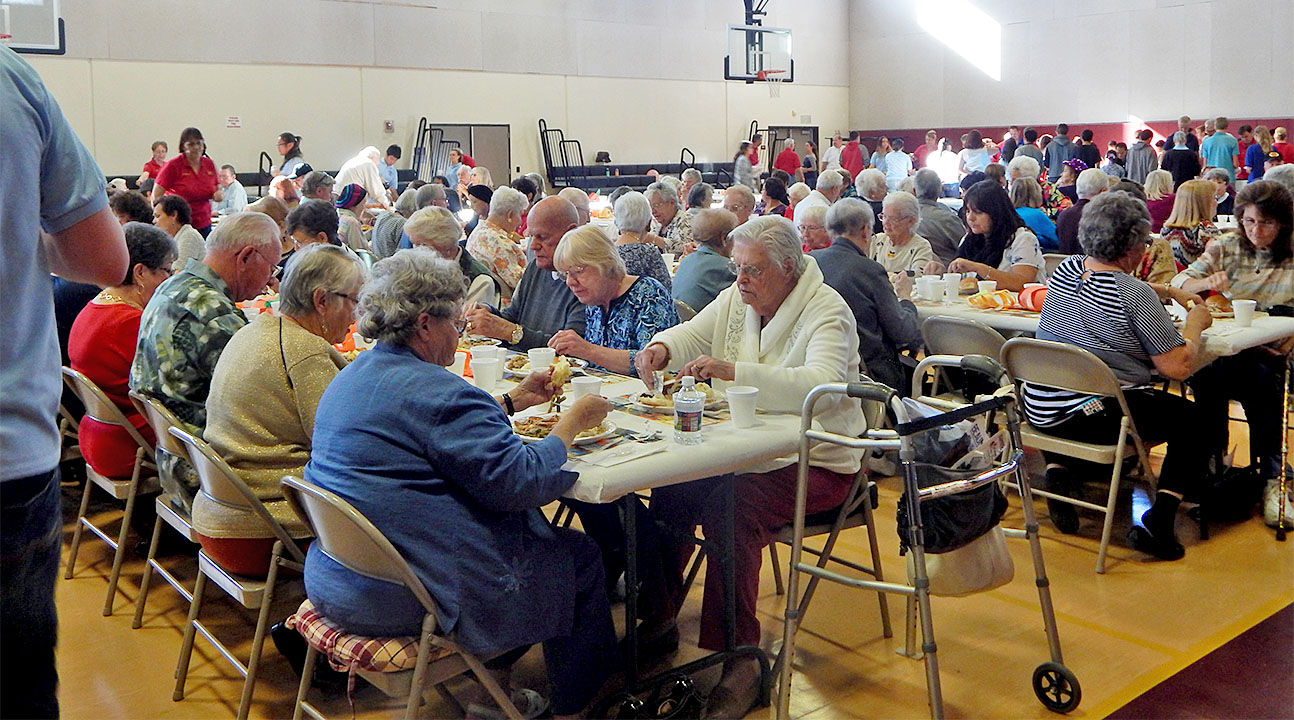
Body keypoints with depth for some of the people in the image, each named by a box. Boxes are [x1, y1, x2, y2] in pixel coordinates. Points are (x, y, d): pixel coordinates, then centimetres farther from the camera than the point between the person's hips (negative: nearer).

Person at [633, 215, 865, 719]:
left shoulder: (827, 312, -15)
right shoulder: (737, 299, 9)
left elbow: (820, 385, -31)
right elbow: (693, 335, 11)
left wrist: (733, 371, -41)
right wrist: (663, 347, -14)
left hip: (816, 463, -7)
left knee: (730, 507, -30)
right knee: (672, 486, -15)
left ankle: (740, 659, -20)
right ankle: (657, 616, 3)